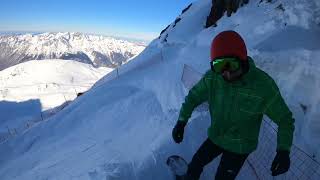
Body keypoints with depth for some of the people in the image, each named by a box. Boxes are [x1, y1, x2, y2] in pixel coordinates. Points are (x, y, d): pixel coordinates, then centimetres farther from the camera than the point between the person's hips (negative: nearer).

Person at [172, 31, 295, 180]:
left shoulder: (263, 86, -27)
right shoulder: (212, 77, -19)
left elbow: (285, 118, -12)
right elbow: (194, 96, -6)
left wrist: (283, 150, -23)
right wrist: (182, 121, -17)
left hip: (239, 147, -3)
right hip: (215, 137, 4)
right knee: (195, 165, 18)